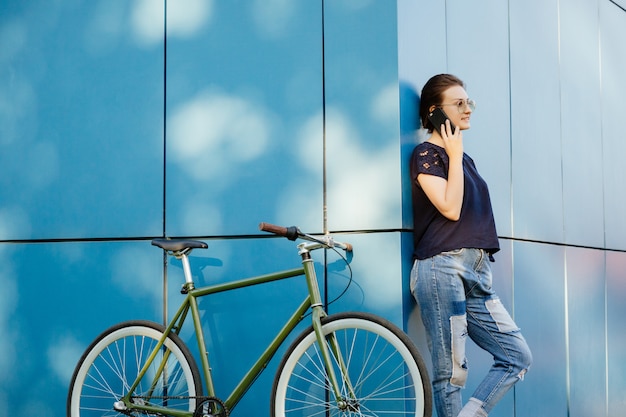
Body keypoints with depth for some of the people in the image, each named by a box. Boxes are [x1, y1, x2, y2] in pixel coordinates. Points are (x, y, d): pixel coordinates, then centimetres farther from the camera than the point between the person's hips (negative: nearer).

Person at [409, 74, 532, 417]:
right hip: (442, 268, -8)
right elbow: (450, 207, -13)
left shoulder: (465, 159, 22)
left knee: (518, 356, 0)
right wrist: (454, 154, -7)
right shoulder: (427, 154, -1)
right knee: (450, 372, -8)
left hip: (476, 273, 8)